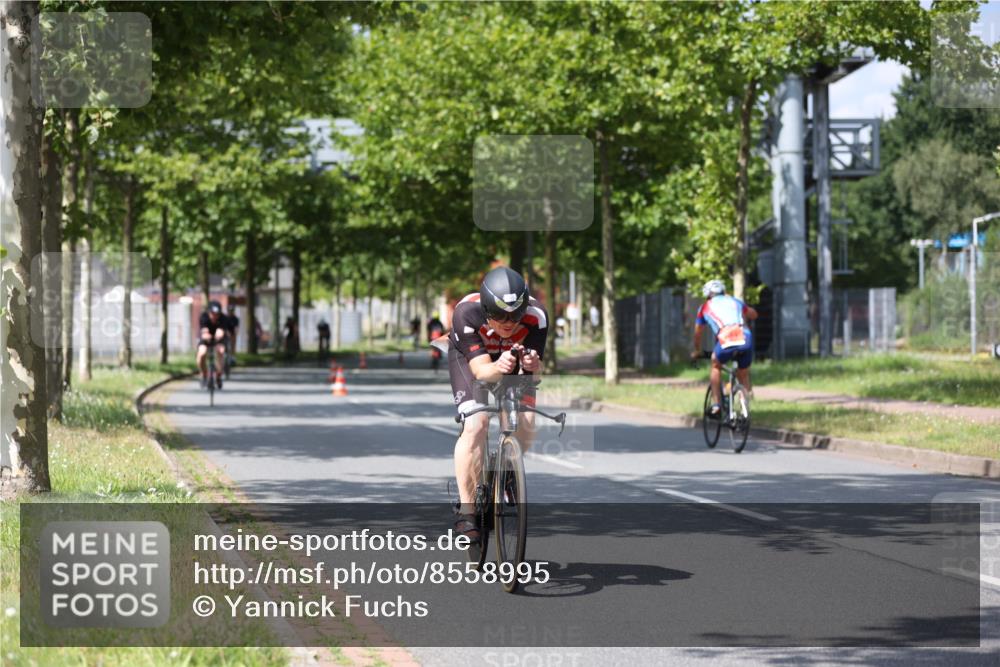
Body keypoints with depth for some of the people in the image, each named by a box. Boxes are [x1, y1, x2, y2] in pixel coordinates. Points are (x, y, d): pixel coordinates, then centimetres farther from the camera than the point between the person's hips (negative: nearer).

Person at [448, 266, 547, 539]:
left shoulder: (536, 316, -34)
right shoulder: (467, 313, -39)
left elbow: (534, 365, -35)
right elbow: (480, 369, -42)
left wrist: (532, 364, -58)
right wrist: (498, 368, -64)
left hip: (512, 356, 2)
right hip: (469, 356, -2)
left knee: (526, 423, -17)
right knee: (475, 423, -23)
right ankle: (466, 510, -18)